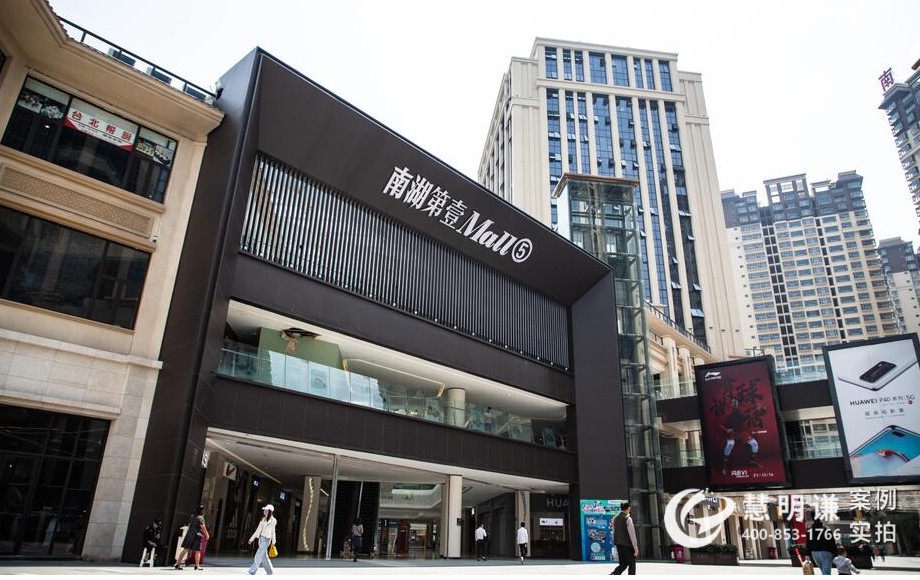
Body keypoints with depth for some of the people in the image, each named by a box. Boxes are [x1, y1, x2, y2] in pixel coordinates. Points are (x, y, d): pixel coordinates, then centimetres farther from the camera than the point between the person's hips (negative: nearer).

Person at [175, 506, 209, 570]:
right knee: (197, 551, 4)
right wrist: (207, 534, -3)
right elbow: (203, 527, -12)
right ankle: (197, 565, 7)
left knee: (185, 549, 6)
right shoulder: (200, 518, -8)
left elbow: (189, 525, 19)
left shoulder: (193, 517, 14)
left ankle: (178, 564, 2)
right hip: (197, 535, -7)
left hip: (189, 534, 7)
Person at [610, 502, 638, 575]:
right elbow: (632, 534, -15)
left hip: (619, 544, 6)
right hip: (628, 545, -6)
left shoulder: (615, 518, 7)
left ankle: (613, 575, -5)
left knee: (623, 564, 14)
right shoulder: (628, 519, -14)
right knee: (632, 565, 9)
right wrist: (636, 548, -11)